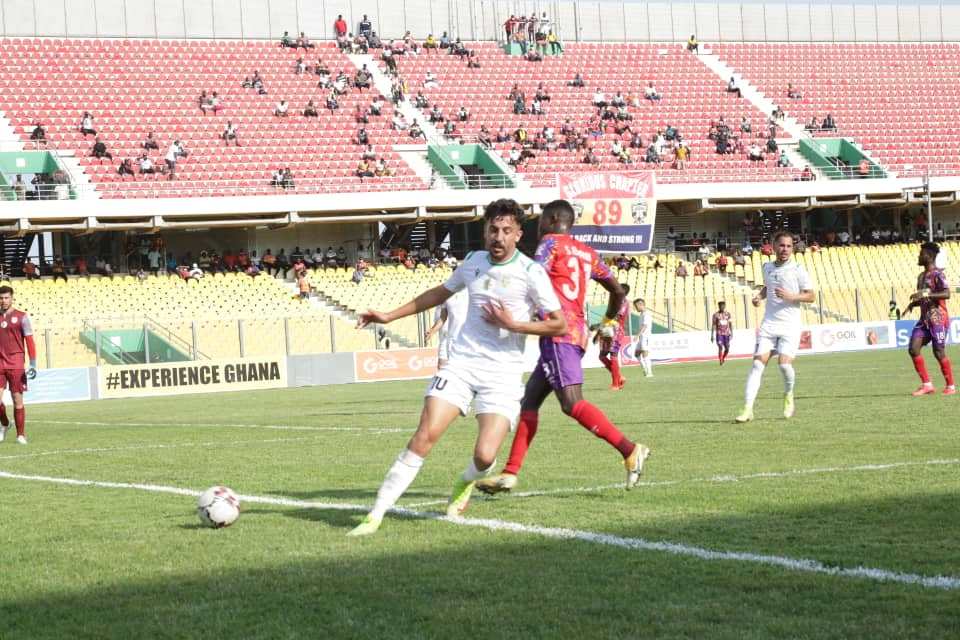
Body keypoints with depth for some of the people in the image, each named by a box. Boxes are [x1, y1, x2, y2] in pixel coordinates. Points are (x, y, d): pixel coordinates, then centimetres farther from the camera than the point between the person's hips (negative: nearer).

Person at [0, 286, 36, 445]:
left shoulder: (21, 317, 0)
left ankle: (21, 435, 6)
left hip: (16, 365, -3)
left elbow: (30, 342, -3)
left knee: (18, 400, -2)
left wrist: (33, 365, -11)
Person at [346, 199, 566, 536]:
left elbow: (559, 325, -4)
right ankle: (375, 516, -11)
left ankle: (466, 482, 23)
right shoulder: (474, 262, 9)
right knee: (424, 437, -14)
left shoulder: (530, 272, -6)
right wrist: (390, 316, 26)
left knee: (484, 456, -16)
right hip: (462, 363, 3)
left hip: (503, 372, -3)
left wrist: (512, 324, -14)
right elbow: (440, 293, 27)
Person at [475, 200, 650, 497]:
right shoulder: (587, 253, 21)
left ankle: (630, 450, -25)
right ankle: (510, 473, 9)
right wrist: (609, 322, 42)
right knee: (530, 399, 10)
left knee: (572, 403, -16)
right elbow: (617, 291, 26)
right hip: (578, 331, 9)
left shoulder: (551, 242, -1)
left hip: (558, 333, -9)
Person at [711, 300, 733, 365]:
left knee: (727, 348, 2)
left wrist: (731, 333, 0)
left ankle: (724, 358, 30)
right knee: (720, 347, -15)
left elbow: (730, 324, 9)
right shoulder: (716, 315, -1)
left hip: (727, 333, 3)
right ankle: (721, 361, -8)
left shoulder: (728, 314, 7)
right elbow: (713, 325, 0)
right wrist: (712, 335, -3)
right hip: (719, 334, -3)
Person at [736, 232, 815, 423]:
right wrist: (759, 296, 10)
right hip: (769, 323, 3)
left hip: (790, 325, -3)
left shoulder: (797, 269, -2)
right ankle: (747, 409, -13)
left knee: (785, 364, -18)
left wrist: (791, 296, -17)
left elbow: (811, 296, -1)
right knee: (758, 364, -9)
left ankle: (788, 396, 15)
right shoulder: (767, 267, 11)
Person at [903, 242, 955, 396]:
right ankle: (927, 384, 1)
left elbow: (947, 294, -24)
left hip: (938, 319, -8)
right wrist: (912, 304, 8)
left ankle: (950, 386, 10)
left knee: (939, 352, -5)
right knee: (913, 349, -5)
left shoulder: (938, 274, -11)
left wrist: (926, 294, -31)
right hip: (924, 319, 8)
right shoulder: (922, 276, 16)